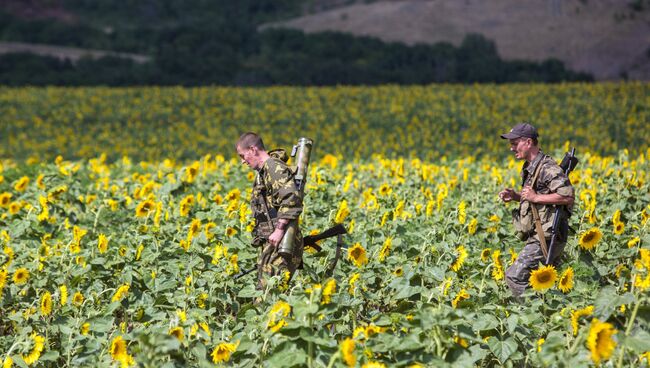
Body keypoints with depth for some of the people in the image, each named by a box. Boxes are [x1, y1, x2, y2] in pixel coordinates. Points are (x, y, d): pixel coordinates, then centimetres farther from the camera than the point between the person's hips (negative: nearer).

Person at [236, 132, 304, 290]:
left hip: (280, 242, -11)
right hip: (269, 243, 11)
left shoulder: (274, 167, -10)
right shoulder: (263, 172, 23)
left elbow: (291, 198, -22)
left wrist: (280, 229, -26)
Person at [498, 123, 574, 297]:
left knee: (514, 276, -14)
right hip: (539, 237, 11)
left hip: (546, 238, -11)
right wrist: (515, 196, 10)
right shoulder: (530, 168, 16)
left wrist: (536, 197, -21)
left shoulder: (547, 168, -16)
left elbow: (568, 196, -27)